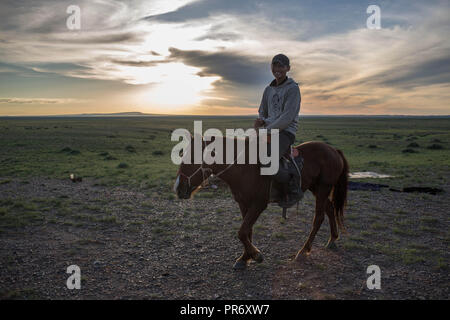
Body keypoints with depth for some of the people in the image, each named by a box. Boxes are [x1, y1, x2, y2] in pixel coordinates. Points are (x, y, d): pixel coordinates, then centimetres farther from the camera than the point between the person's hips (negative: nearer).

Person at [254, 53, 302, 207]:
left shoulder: (293, 88, -8)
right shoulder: (268, 89, 14)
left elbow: (287, 117, -16)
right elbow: (262, 112, 23)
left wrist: (267, 129, -17)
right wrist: (261, 121, -1)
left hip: (285, 132, -8)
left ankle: (293, 190, -12)